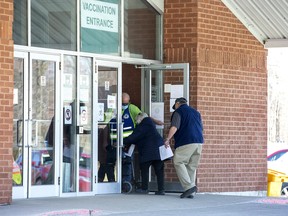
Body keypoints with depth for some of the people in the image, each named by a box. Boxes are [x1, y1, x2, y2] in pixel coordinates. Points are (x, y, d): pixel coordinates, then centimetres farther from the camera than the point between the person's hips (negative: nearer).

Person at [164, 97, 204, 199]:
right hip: (199, 142, 7)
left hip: (186, 142, -7)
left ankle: (189, 186, -14)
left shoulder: (178, 112, 3)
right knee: (192, 166, 11)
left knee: (178, 162, 0)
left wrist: (168, 139, -9)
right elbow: (201, 128, 26)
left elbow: (174, 127, -12)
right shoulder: (196, 112, 23)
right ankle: (191, 192, 6)